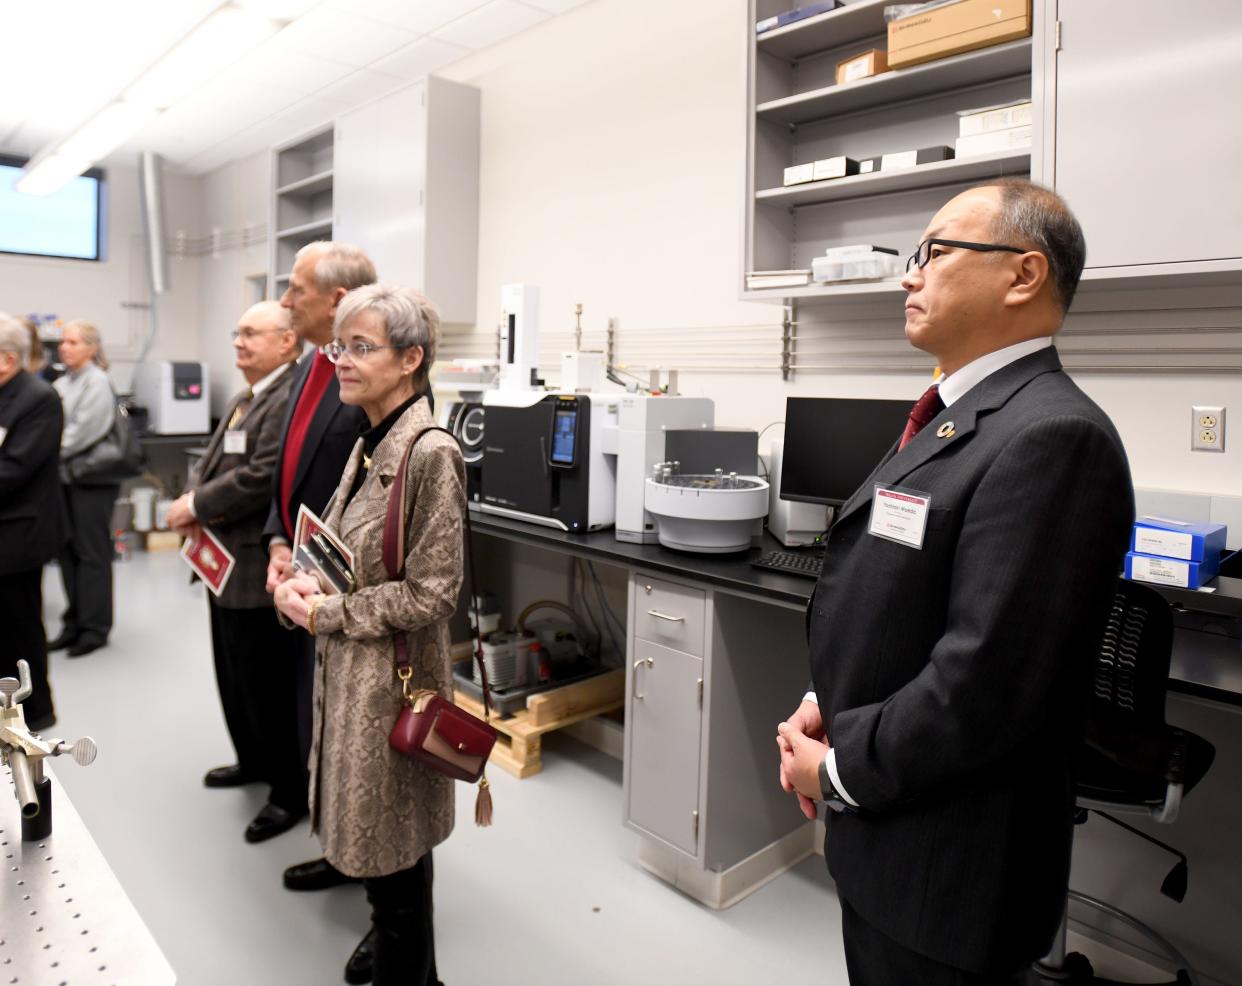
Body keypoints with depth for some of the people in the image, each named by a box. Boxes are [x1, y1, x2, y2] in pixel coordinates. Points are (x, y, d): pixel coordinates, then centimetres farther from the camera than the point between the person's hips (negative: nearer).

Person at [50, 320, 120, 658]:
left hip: (91, 479, -7)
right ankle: (74, 623, 21)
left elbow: (83, 432, -16)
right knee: (68, 551, 11)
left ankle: (95, 627, 10)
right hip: (64, 477, 7)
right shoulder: (61, 384, 13)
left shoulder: (97, 383, -8)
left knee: (91, 553, 0)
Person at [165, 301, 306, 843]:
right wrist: (192, 500, -1)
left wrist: (196, 508, -15)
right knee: (234, 674, 23)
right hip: (226, 560, 11)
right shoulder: (244, 399, 16)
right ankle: (255, 760, 42)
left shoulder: (290, 399, -20)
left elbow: (261, 479, -27)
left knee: (268, 684, 0)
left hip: (260, 566, -11)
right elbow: (211, 459, 18)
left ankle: (293, 790, 17)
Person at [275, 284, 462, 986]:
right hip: (345, 668, 8)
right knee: (365, 831, 24)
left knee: (392, 844, 10)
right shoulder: (369, 445, 7)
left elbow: (432, 594, -21)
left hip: (392, 676, -8)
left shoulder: (430, 453, -20)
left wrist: (326, 613, -13)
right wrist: (306, 581, -3)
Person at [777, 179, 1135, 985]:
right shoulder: (953, 419, 8)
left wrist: (839, 770, -14)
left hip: (948, 863, -8)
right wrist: (823, 705, 1)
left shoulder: (1052, 436, -23)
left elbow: (987, 681, -27)